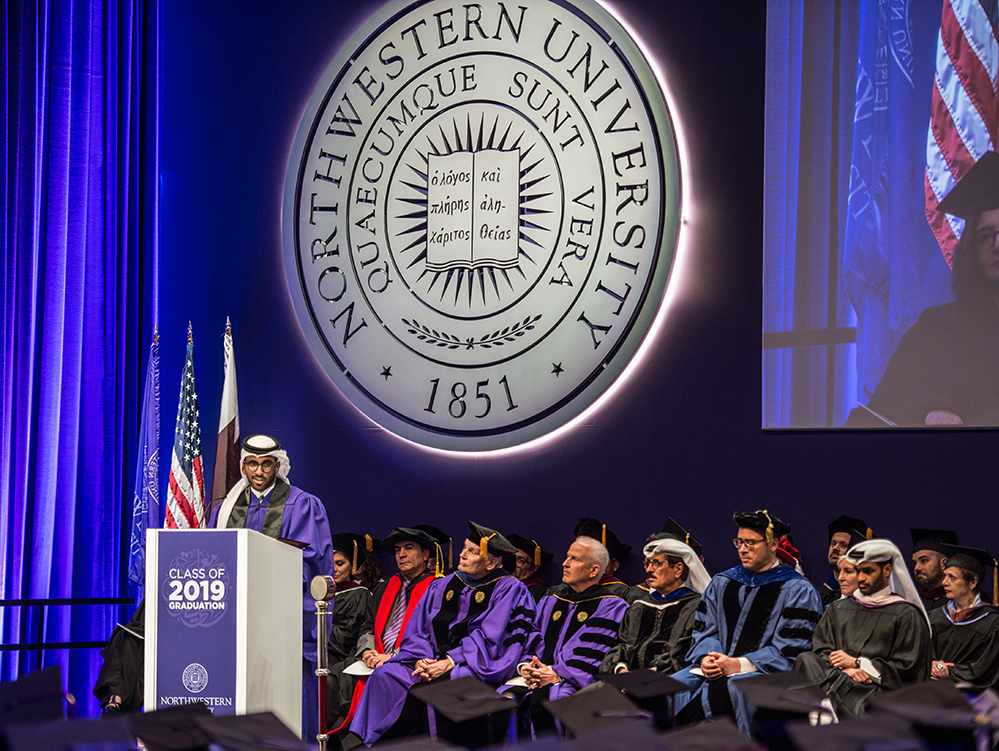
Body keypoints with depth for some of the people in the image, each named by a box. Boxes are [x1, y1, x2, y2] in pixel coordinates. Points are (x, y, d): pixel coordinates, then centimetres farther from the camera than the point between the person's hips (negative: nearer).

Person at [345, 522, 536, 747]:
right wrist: (422, 659, -10)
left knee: (433, 685, -33)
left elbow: (488, 638, -11)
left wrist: (449, 661, -19)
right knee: (384, 675, -20)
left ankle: (375, 743, -27)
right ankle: (357, 742, -25)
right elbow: (416, 632, 11)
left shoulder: (509, 589, 0)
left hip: (476, 667, -5)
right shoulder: (441, 587, 17)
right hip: (433, 661, 6)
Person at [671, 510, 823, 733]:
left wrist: (739, 664, -16)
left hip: (766, 672, -5)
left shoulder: (798, 590, 2)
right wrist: (706, 659, -7)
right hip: (717, 668, 5)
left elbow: (791, 650, -7)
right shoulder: (721, 583, 20)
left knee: (731, 688, -38)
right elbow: (704, 631, 17)